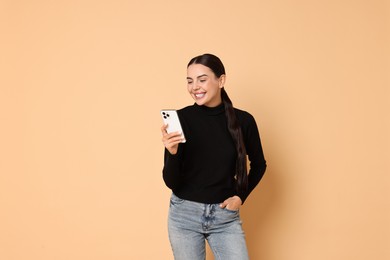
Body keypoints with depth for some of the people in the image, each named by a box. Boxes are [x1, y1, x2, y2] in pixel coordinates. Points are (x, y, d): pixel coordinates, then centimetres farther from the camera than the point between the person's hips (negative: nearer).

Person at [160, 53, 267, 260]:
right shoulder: (181, 118, -10)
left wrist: (241, 196, 2)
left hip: (225, 216, 1)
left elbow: (259, 165, 12)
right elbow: (171, 182, -11)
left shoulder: (243, 120, -6)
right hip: (184, 214, 0)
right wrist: (172, 153, -27)